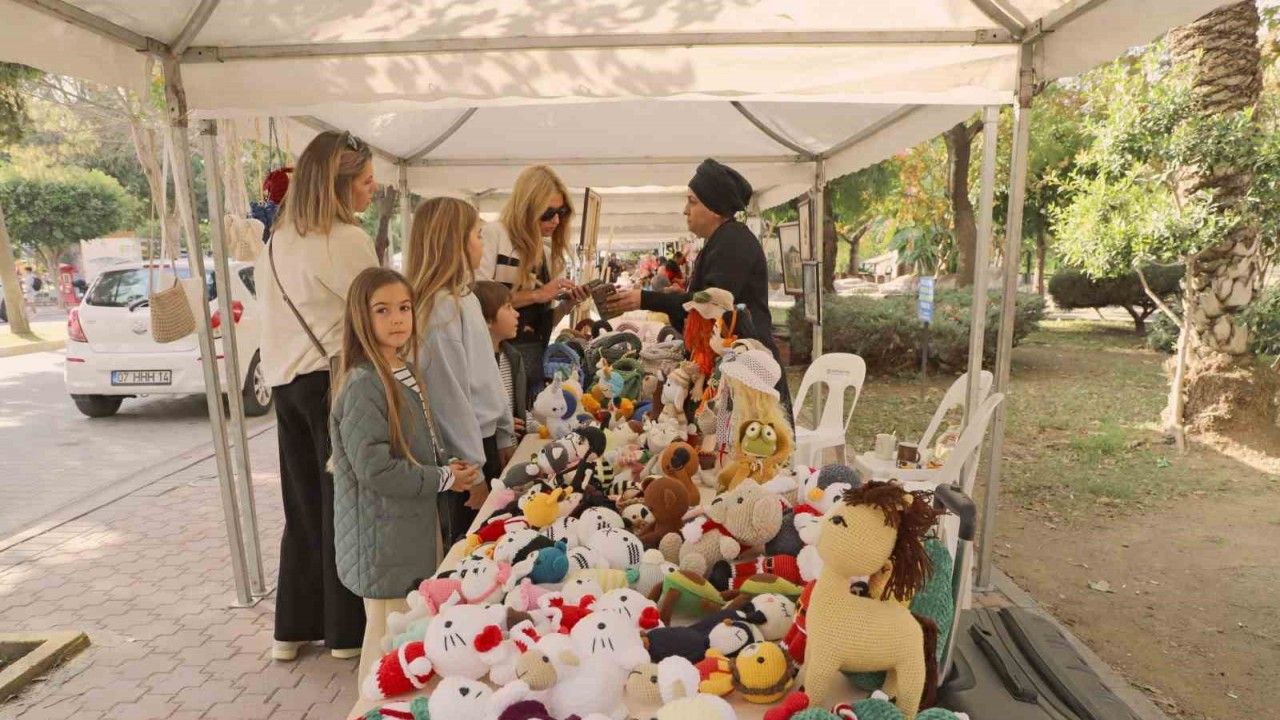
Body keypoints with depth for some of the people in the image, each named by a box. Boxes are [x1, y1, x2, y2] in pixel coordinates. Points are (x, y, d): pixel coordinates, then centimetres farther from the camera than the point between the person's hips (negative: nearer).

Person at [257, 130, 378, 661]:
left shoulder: (276, 241, 13)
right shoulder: (347, 239, -13)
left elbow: (269, 309, 17)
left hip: (285, 382, 8)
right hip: (335, 379, -8)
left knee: (303, 508, 15)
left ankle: (293, 628, 25)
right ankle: (346, 631, 15)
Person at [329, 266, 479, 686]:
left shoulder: (405, 372, 6)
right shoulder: (362, 385, -22)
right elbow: (375, 468, -26)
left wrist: (447, 468, -1)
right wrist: (443, 479, -16)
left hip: (415, 526, 9)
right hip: (383, 536, -9)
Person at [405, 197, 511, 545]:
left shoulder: (466, 298, 9)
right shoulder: (440, 307, -20)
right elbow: (450, 397, -20)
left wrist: (504, 437, 16)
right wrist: (472, 474, -16)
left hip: (484, 439, 9)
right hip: (461, 453, -8)